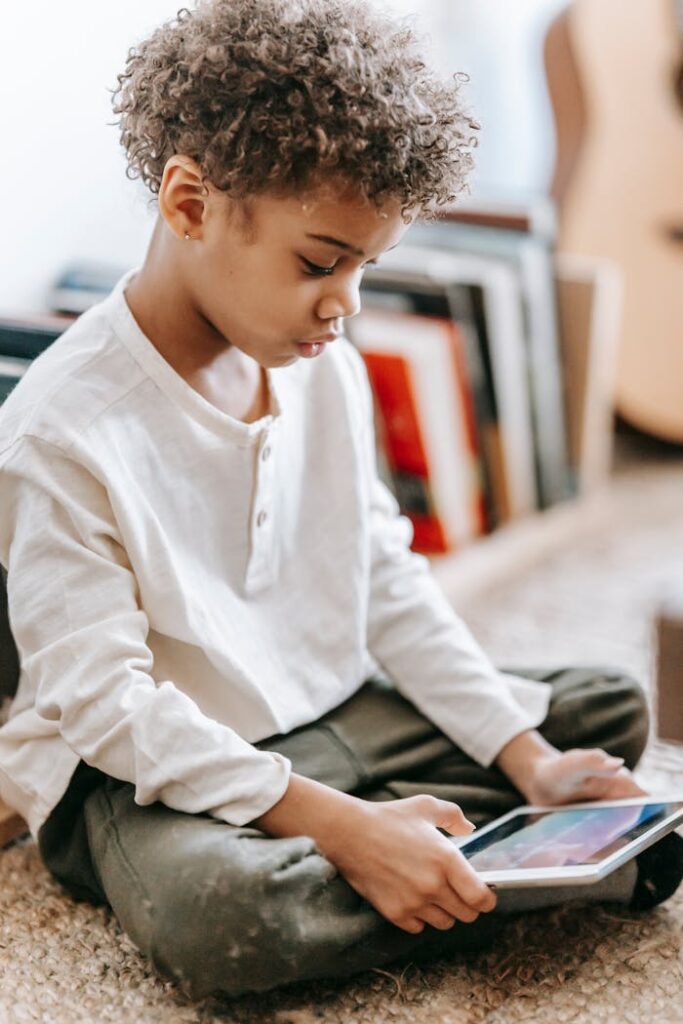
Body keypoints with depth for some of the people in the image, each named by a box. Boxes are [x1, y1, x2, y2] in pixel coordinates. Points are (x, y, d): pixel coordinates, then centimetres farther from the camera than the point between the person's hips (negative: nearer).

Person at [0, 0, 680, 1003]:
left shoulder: (330, 373, 0)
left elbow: (390, 583, 5)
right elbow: (104, 699, -23)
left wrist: (527, 757, -4)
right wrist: (339, 824, -30)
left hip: (344, 714, 6)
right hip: (154, 769, -6)